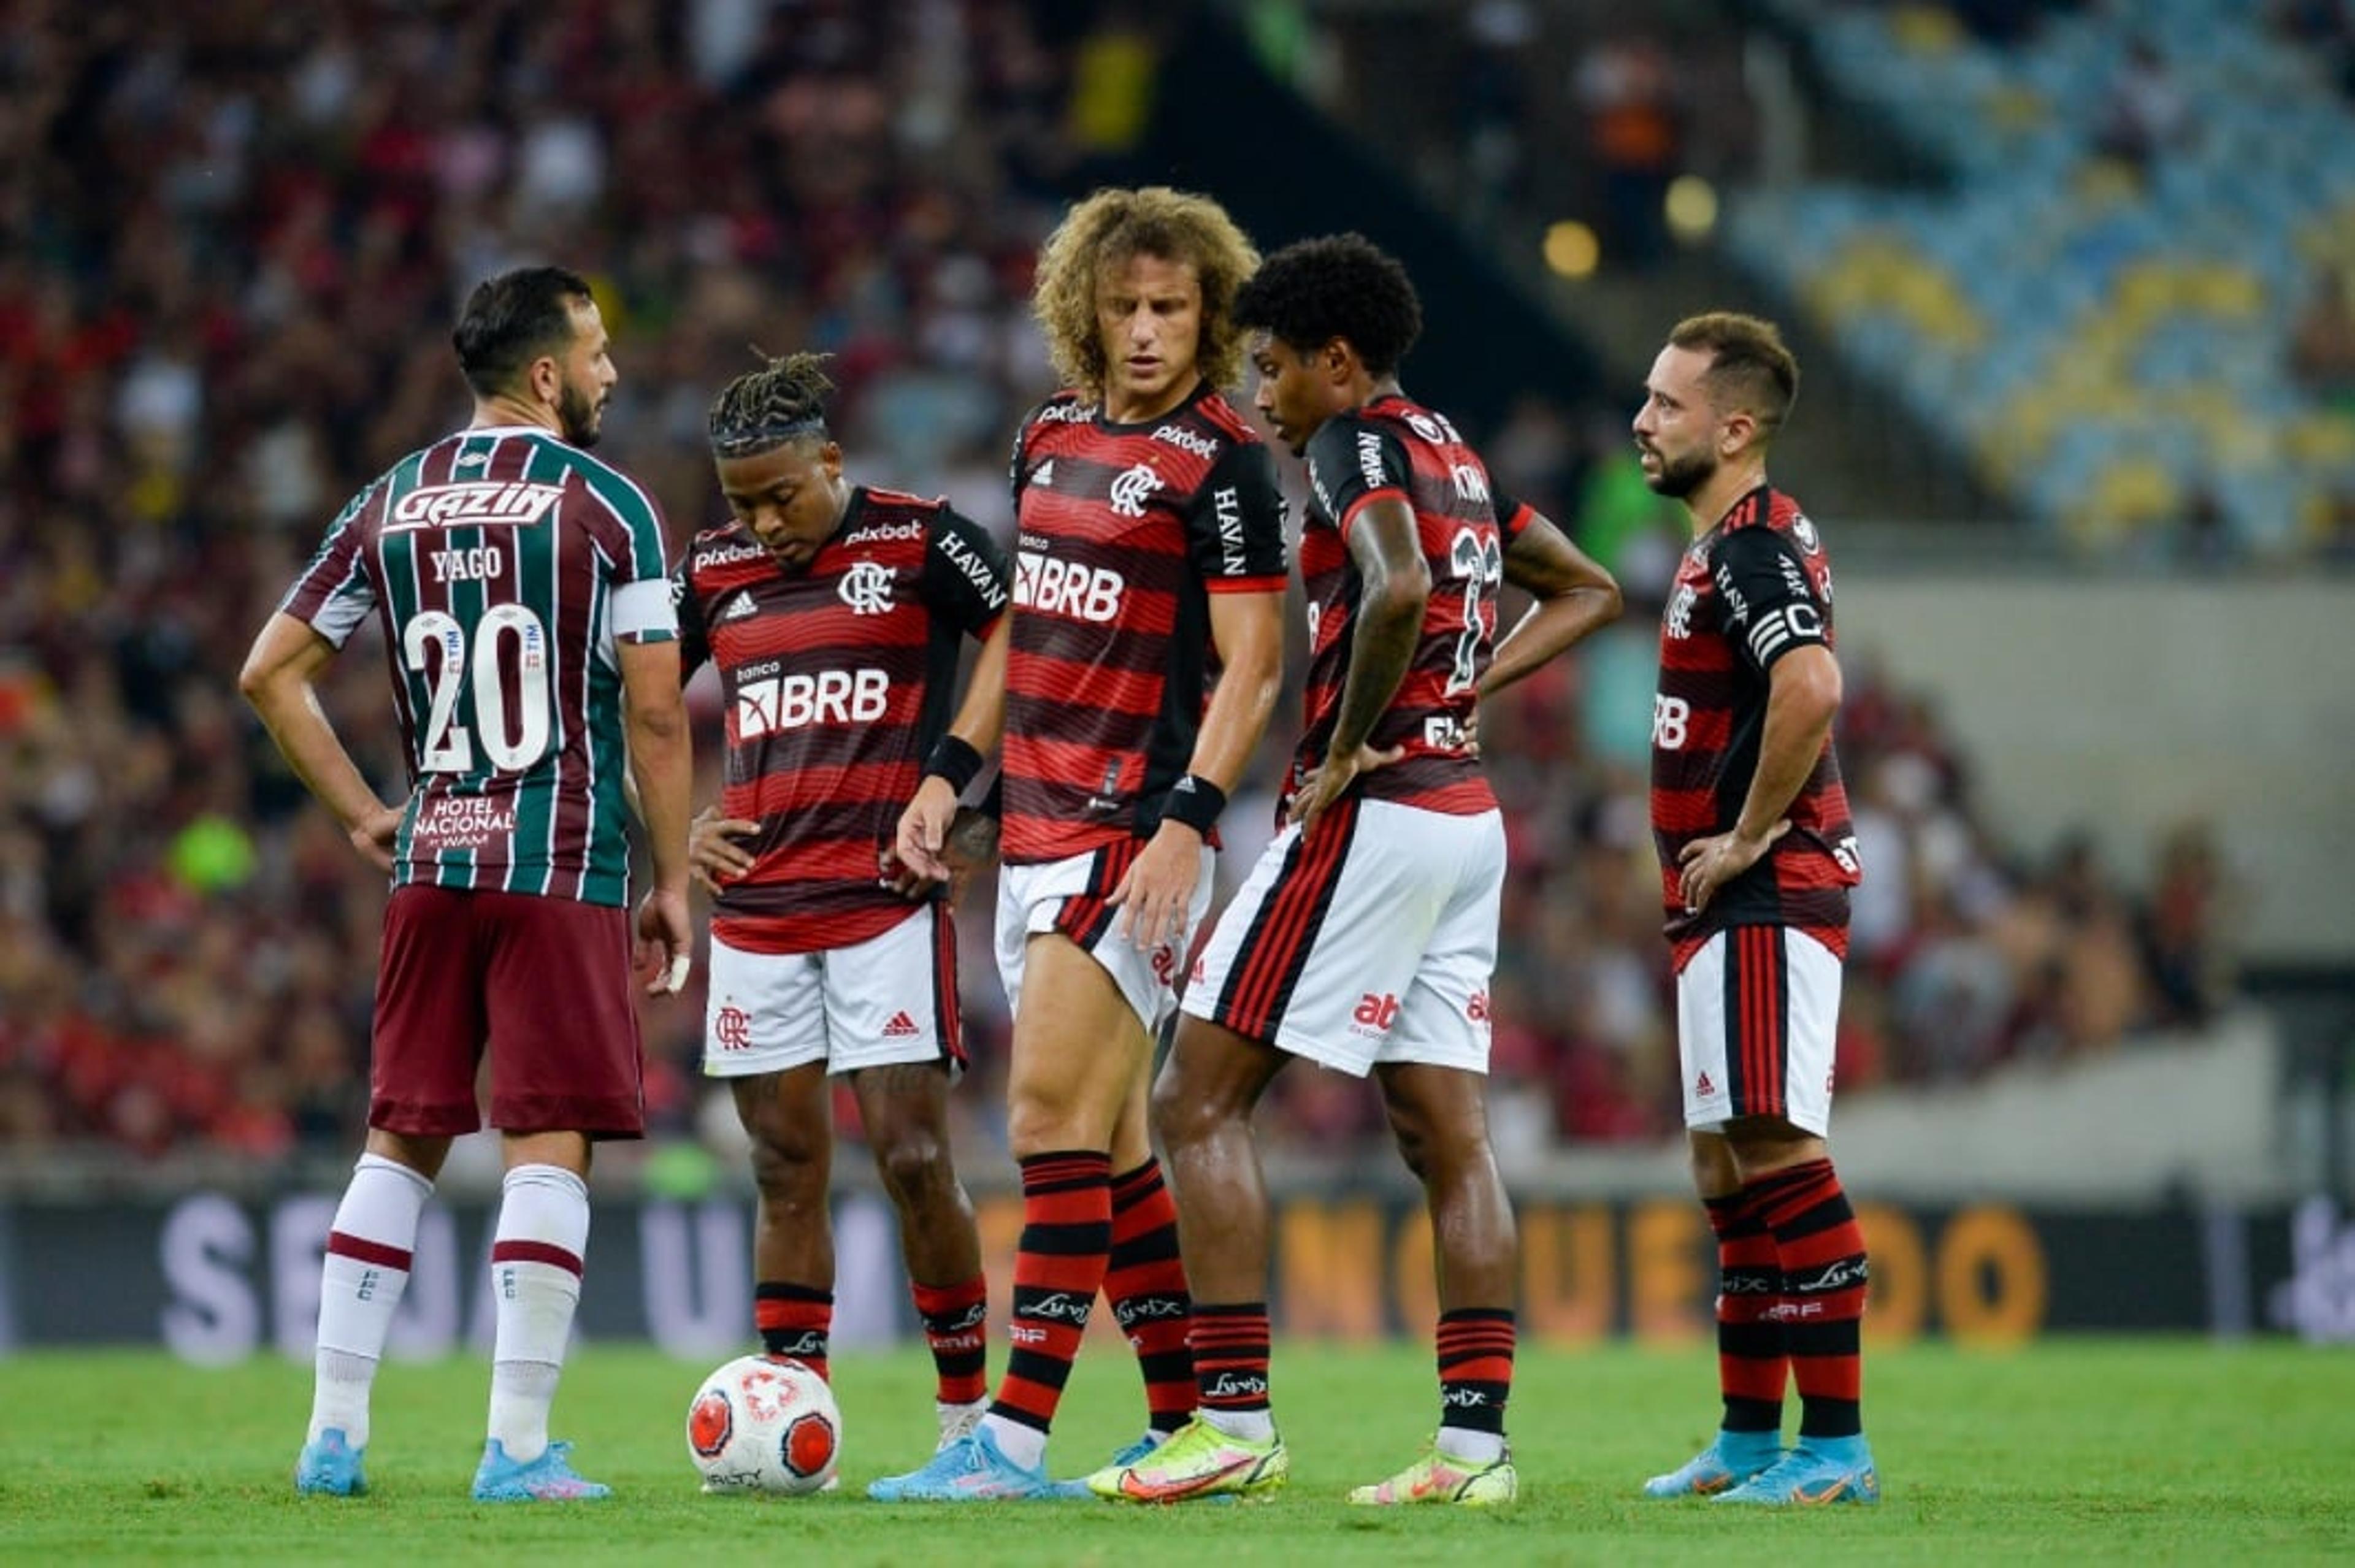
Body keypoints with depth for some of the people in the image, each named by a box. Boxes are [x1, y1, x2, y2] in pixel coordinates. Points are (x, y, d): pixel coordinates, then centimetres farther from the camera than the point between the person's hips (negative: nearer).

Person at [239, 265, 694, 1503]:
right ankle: (518, 1449, -6)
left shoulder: (391, 505, 9)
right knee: (549, 1145, -3)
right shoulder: (605, 505, -5)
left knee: (401, 1142, 11)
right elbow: (656, 717, -7)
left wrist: (362, 814, 15)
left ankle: (334, 1434, 9)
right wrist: (672, 881, 1)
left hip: (430, 866, 5)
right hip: (565, 868, -5)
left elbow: (270, 675, 10)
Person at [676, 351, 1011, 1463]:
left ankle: (968, 1408, 1)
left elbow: (1020, 633, -1)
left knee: (913, 1156, -8)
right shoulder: (715, 569, 12)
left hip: (886, 900, -5)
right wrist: (678, 826, 10)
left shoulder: (918, 542, -2)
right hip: (755, 904, 5)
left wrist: (948, 775, -8)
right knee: (787, 1169, 6)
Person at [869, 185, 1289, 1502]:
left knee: (1055, 1117, -14)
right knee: (1112, 1143, 9)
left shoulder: (1223, 463, -9)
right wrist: (950, 776, 20)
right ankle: (1191, 1423, 15)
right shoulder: (1050, 438, 14)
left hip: (1134, 836, -8)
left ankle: (1016, 1439, -16)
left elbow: (1252, 667, -12)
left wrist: (1185, 824, -21)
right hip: (1036, 826, 8)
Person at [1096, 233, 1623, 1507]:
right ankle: (1474, 1441, 1)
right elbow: (1587, 592, 29)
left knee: (1199, 1100, -5)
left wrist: (1347, 746, -17)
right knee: (1448, 1135, 6)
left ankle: (1232, 1421, -10)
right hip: (1466, 815, 9)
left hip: (1370, 815, -9)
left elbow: (1399, 588, -29)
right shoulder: (1455, 457, 18)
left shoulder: (1357, 442, -9)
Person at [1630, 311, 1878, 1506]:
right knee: (1728, 1166, 14)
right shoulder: (1721, 545, 18)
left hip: (1764, 901, -11)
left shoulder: (1756, 542, -14)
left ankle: (1835, 1446, -14)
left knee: (1775, 1149, -13)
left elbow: (1811, 687, -31)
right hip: (1723, 911, 11)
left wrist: (1748, 837, -22)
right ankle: (1749, 1440, 21)